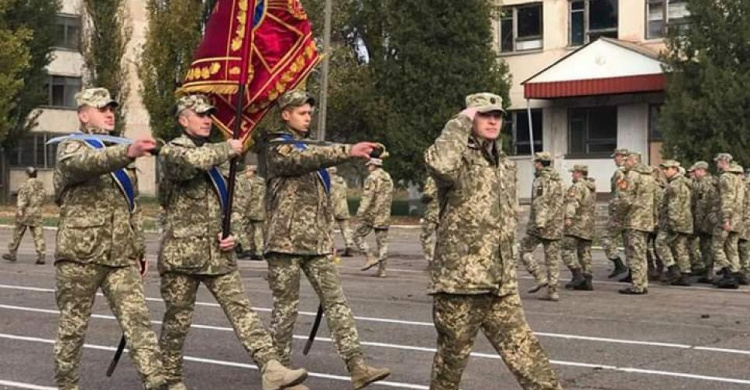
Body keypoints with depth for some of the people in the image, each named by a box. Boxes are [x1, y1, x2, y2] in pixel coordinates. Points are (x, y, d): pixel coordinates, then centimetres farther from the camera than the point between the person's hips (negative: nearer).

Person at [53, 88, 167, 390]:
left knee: (138, 319, -6)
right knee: (72, 326, 3)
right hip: (80, 255, -5)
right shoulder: (71, 147, -1)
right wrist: (127, 153, -45)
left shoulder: (118, 153, 22)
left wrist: (139, 249, 19)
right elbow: (84, 162, -28)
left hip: (121, 257, 5)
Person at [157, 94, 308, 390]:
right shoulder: (172, 151, -4)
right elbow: (191, 160, -31)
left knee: (242, 310, -5)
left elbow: (229, 204, 24)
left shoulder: (215, 155, 18)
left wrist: (232, 234, 5)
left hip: (218, 254, 6)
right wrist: (228, 149, -15)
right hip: (182, 253, -6)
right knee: (178, 319, 4)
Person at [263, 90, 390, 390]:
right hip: (286, 240, -7)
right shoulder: (277, 147, -3)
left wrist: (327, 235, 21)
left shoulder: (309, 147, 22)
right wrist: (348, 151, -37)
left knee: (336, 301, -3)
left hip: (316, 242, 7)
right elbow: (304, 160, -27)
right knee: (286, 306, 0)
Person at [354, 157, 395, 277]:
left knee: (358, 236, 6)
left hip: (371, 213, -7)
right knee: (382, 241, 6)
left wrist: (361, 212, -20)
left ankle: (370, 258, -6)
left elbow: (368, 197, -18)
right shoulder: (388, 178, 14)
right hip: (384, 215, 7)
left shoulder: (372, 178, -9)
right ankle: (381, 269, 3)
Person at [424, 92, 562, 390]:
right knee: (450, 363, 8)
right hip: (460, 282, -6)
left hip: (502, 287, 6)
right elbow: (439, 164, -35)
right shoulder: (459, 159, -8)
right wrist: (461, 121, -20)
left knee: (527, 357, 4)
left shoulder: (506, 166, 16)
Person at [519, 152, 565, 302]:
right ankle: (552, 291, 3)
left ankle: (540, 277, -4)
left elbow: (540, 203, -19)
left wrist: (539, 223, -24)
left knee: (525, 250, 7)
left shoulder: (541, 180, -10)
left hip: (540, 225, -7)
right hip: (556, 226, 7)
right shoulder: (559, 180, 14)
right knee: (553, 258, 6)